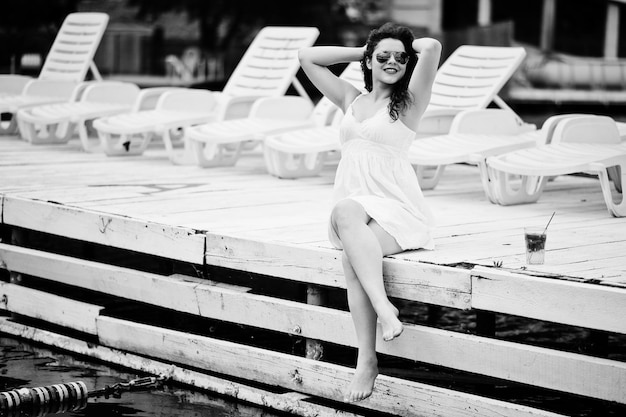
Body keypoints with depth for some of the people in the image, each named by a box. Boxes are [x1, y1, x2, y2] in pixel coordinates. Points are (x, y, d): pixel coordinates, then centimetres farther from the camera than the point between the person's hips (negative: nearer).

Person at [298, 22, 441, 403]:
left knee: (351, 256, -32)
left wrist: (408, 46, 11)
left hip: (395, 208, -4)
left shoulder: (410, 101, 4)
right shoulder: (352, 99, 20)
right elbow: (307, 58, 26)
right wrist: (361, 51, 22)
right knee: (345, 212, -33)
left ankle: (367, 361, -36)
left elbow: (432, 47, -11)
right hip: (352, 204, 4)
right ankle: (384, 308, -39)